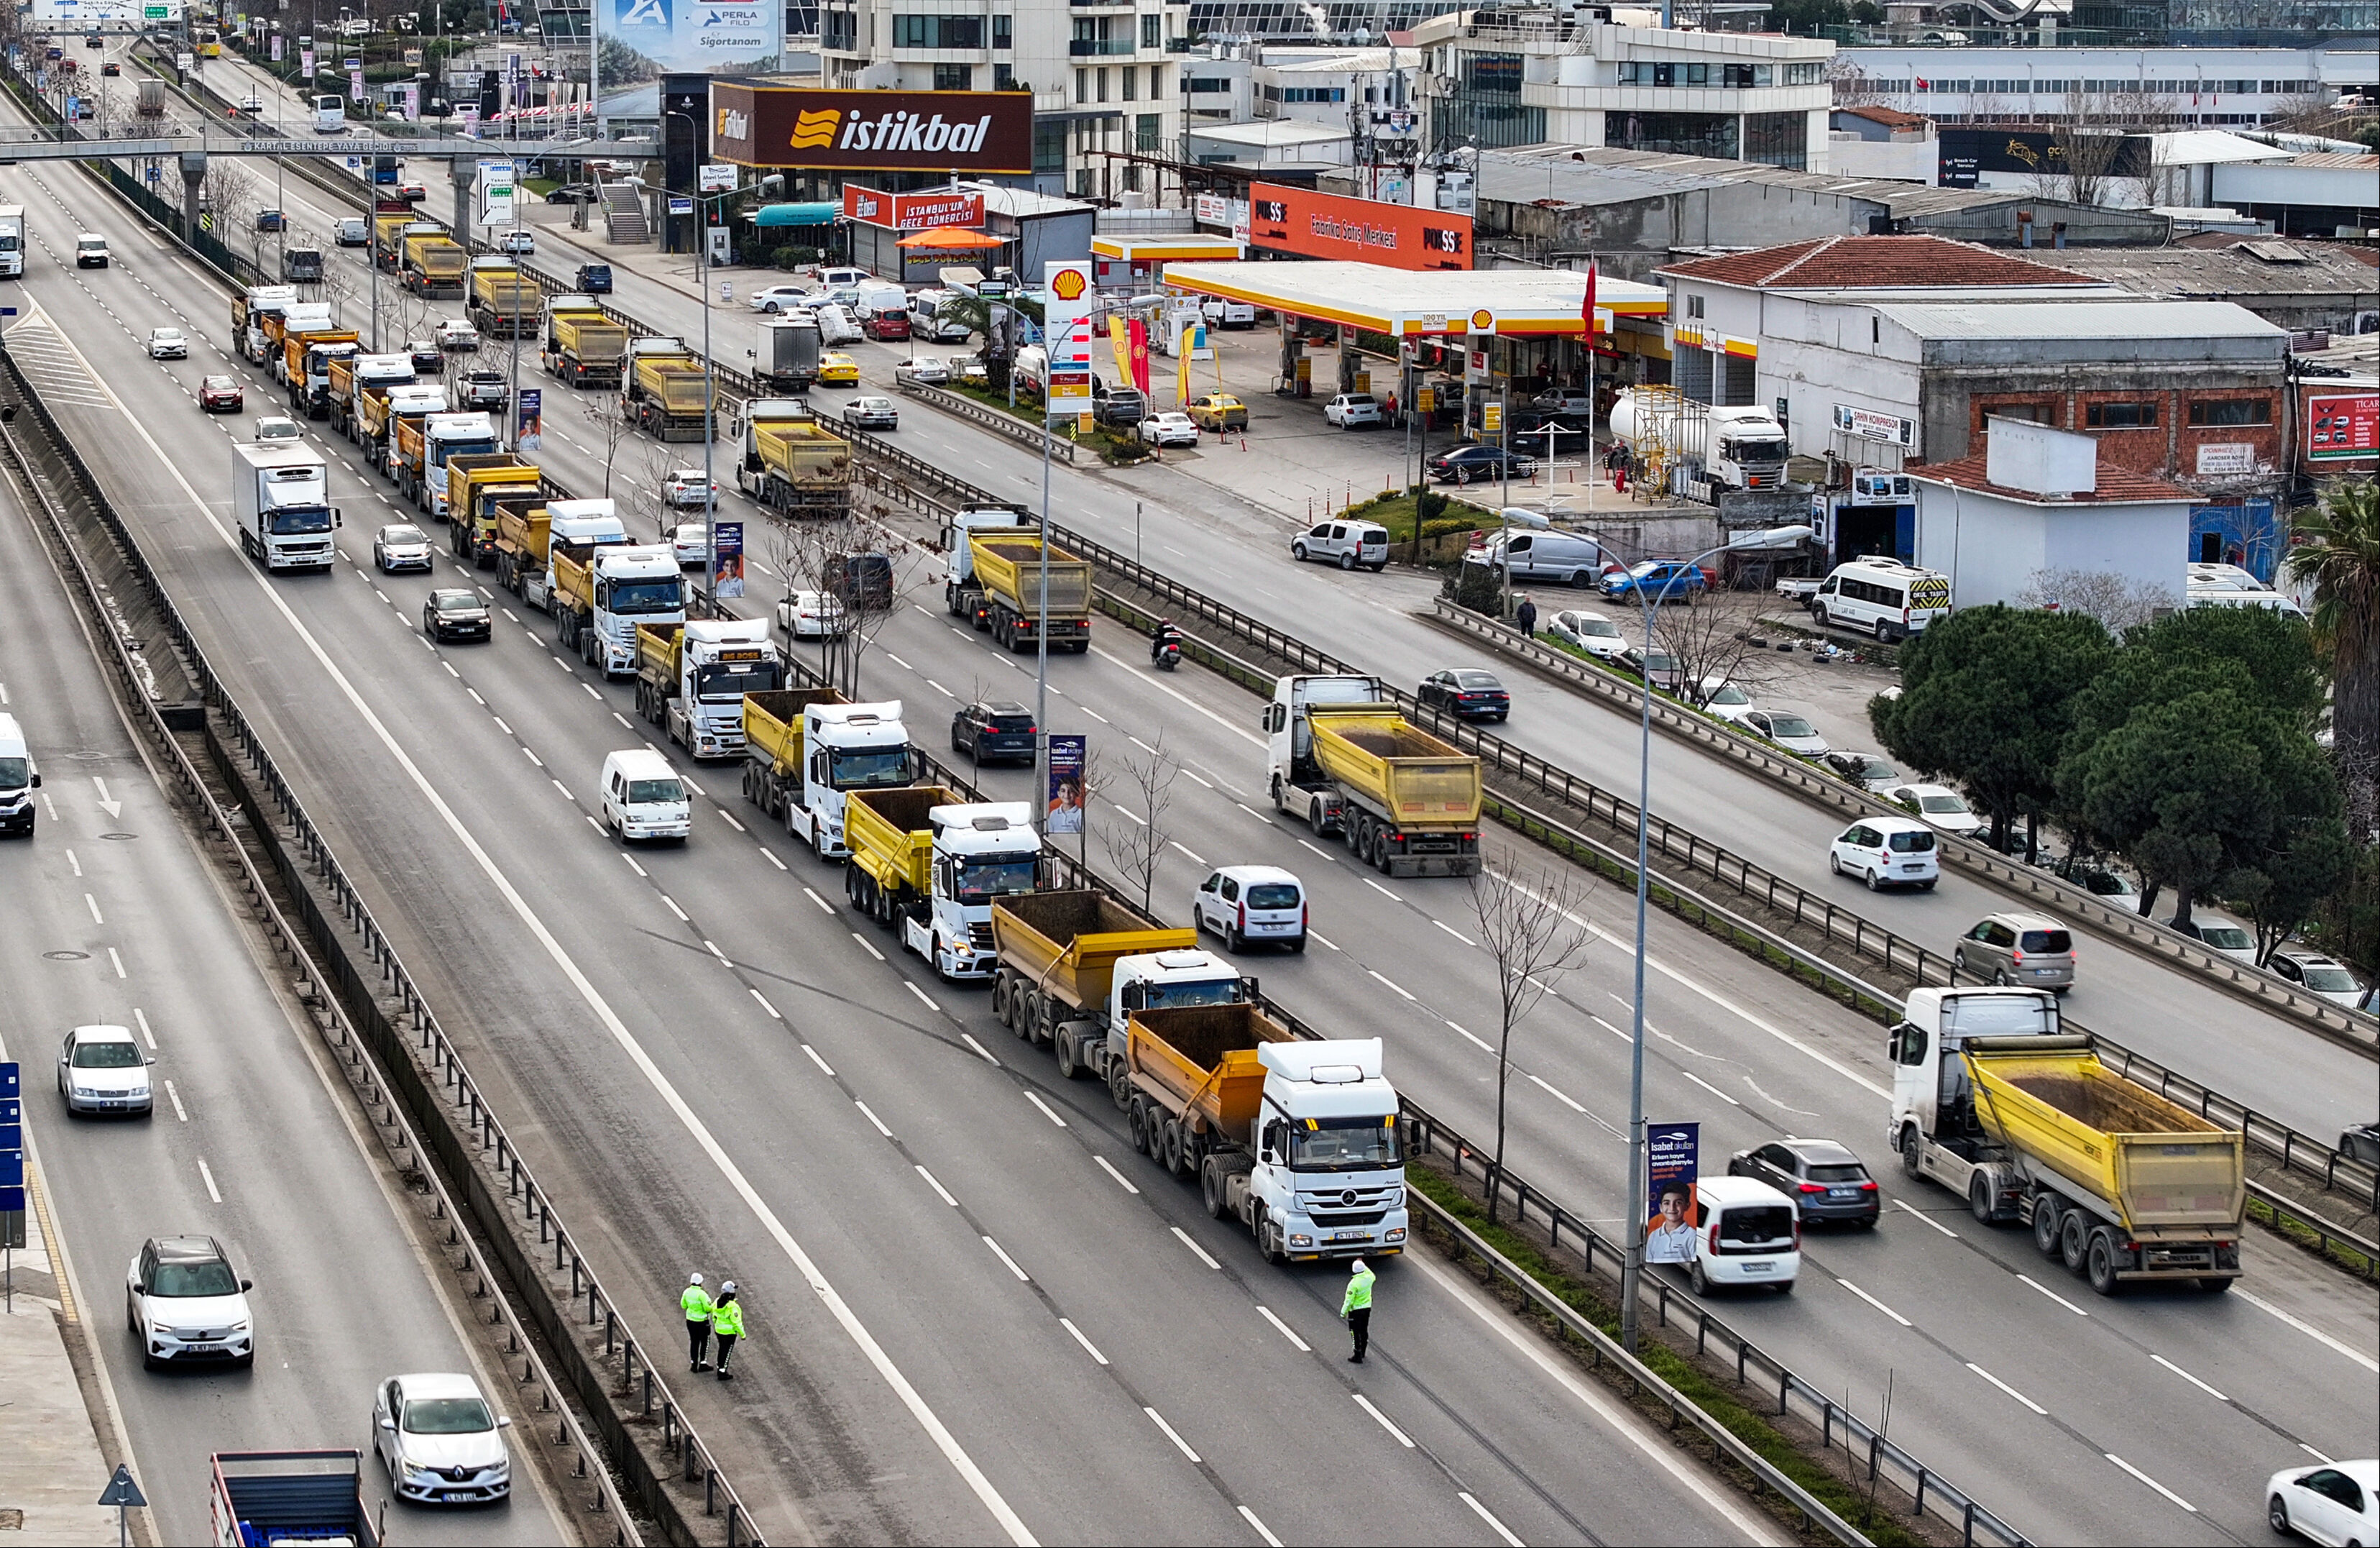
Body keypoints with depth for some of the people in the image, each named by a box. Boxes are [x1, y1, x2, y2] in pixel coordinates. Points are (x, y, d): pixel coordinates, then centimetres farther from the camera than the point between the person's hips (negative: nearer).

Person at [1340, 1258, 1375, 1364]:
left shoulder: (1353, 1283, -24)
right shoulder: (1368, 1278, -7)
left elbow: (1349, 1300, -21)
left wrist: (1343, 1312, -9)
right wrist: (1363, 1265, 27)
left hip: (1356, 1310, -7)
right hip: (1367, 1308, 7)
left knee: (1356, 1333, 0)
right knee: (1364, 1331, 20)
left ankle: (1358, 1356, 2)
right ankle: (1362, 1352, 34)